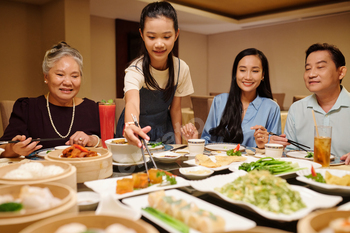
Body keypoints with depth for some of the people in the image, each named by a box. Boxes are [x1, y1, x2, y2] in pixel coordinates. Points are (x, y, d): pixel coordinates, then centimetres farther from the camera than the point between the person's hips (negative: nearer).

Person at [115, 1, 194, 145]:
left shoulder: (181, 68, -11)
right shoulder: (135, 70, -24)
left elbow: (175, 108, -1)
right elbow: (132, 103, -44)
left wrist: (178, 141, -1)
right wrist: (131, 127, -64)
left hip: (164, 130, 3)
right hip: (137, 129, -2)